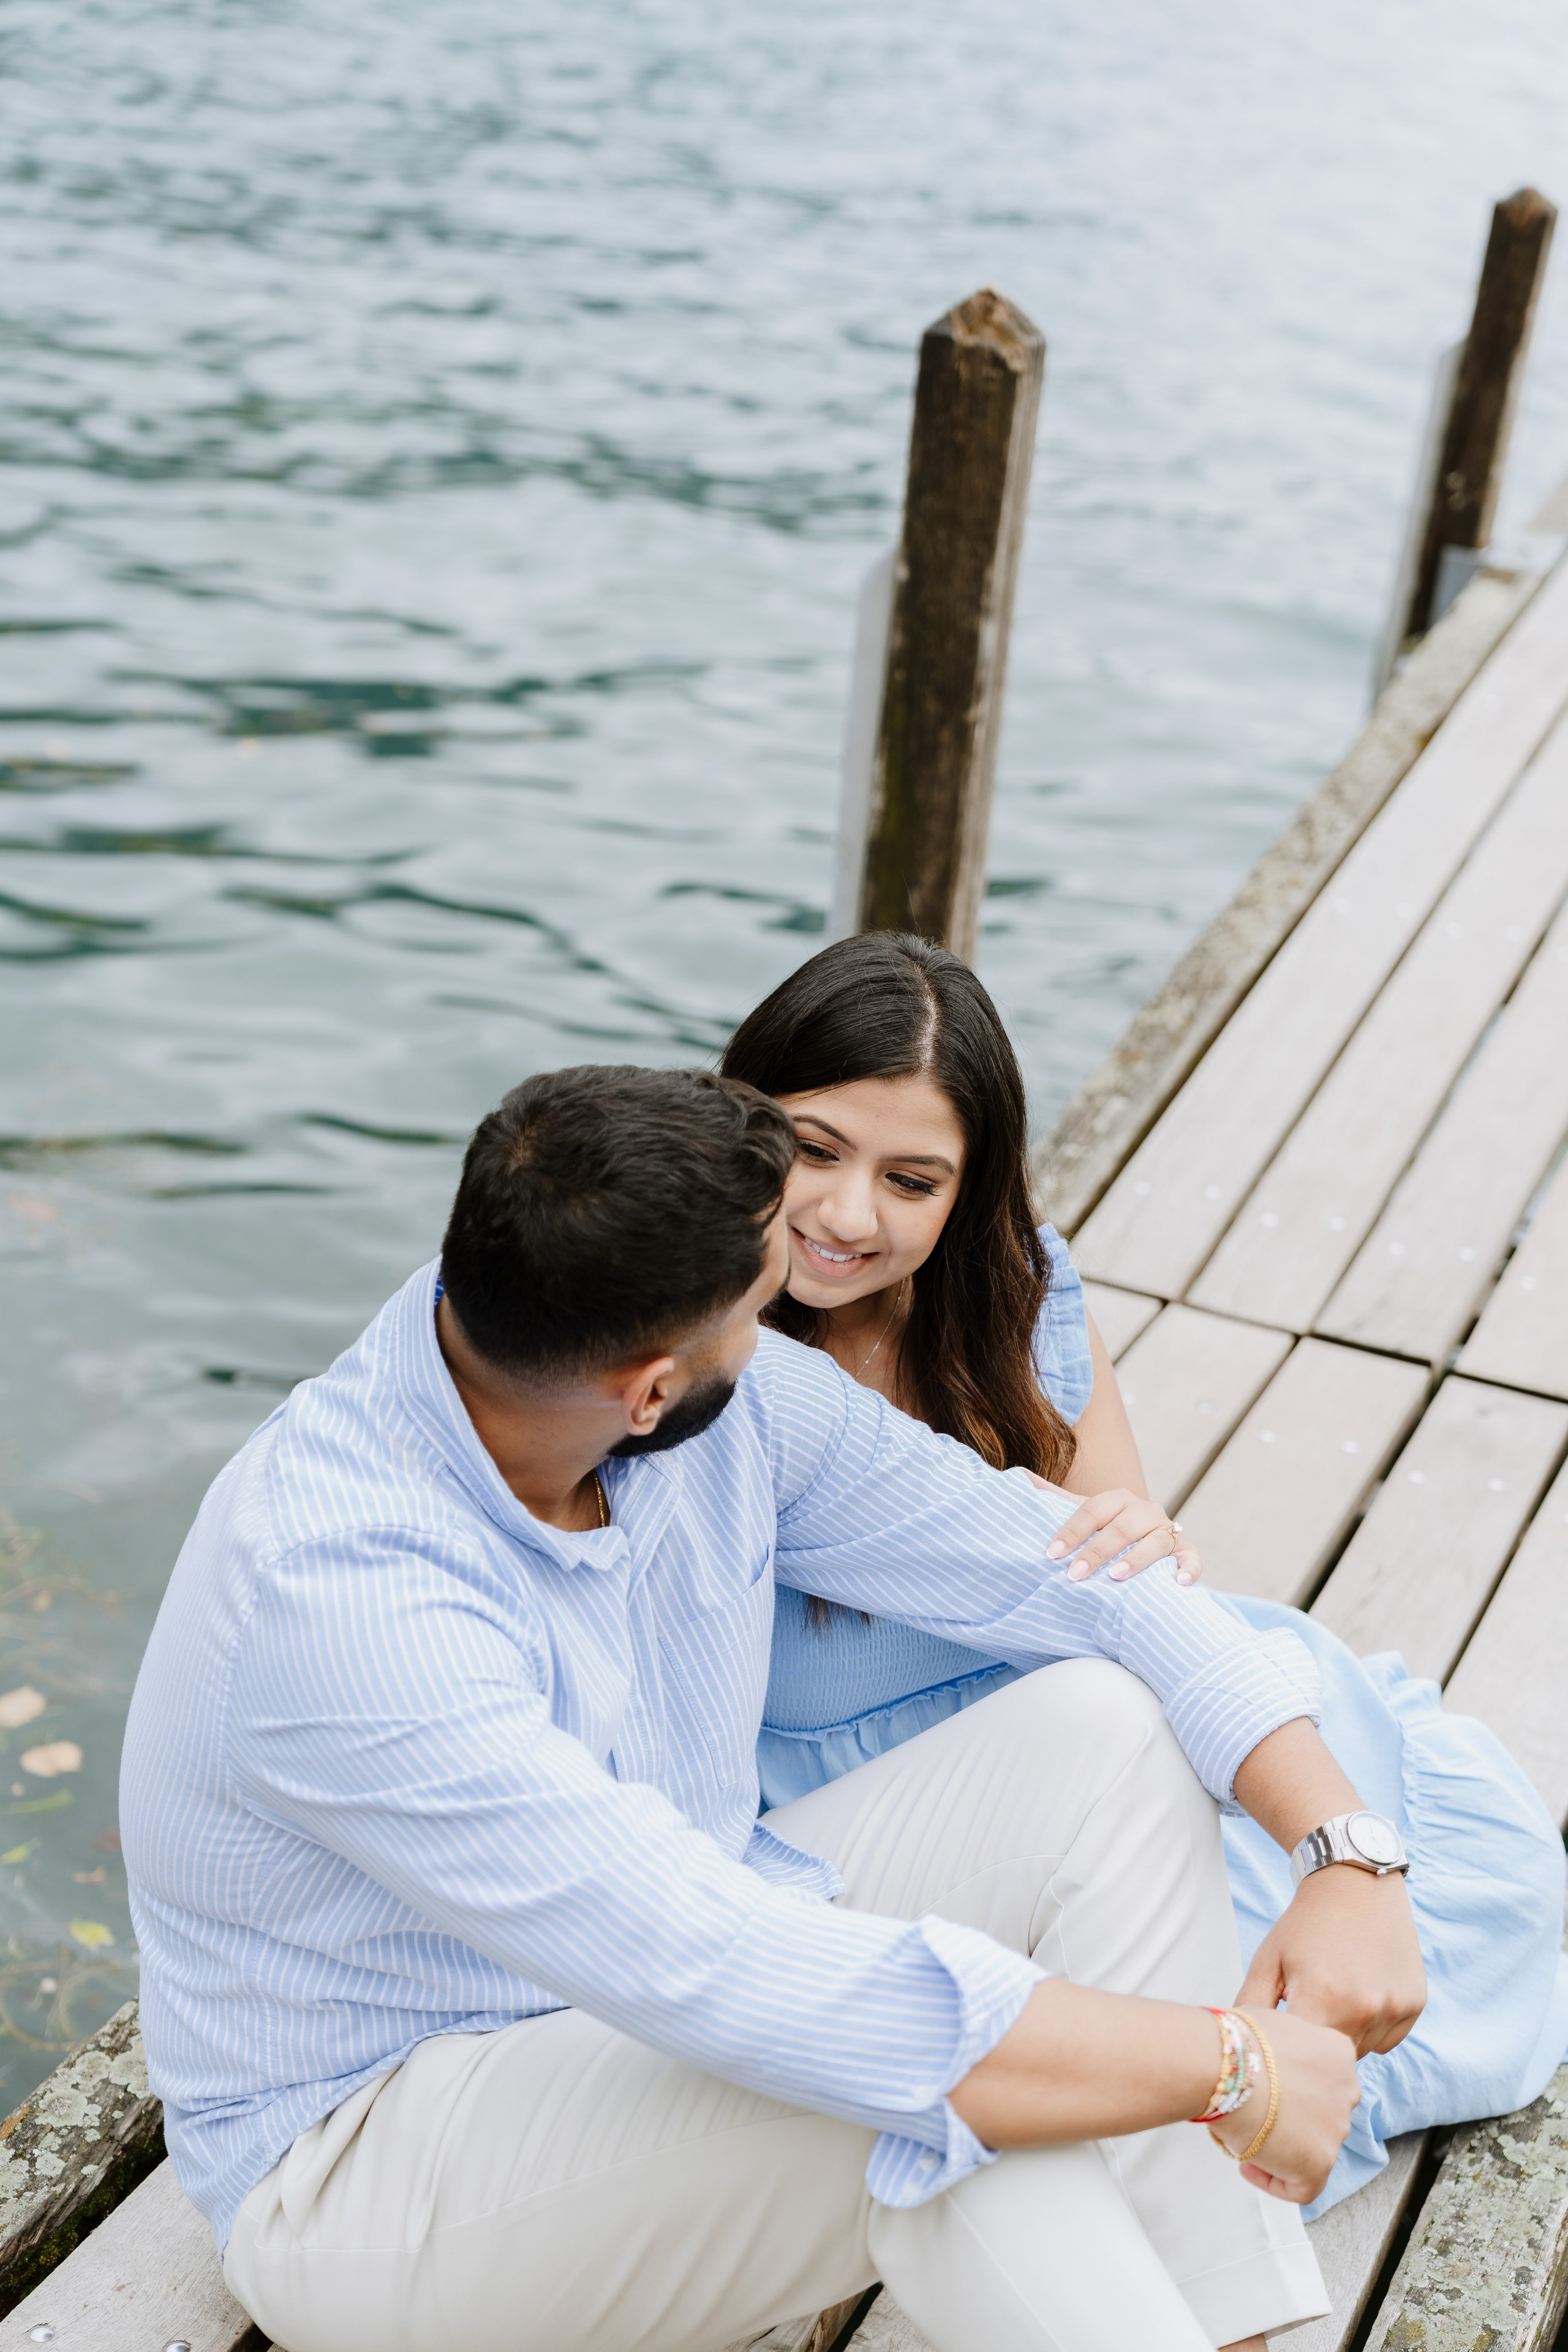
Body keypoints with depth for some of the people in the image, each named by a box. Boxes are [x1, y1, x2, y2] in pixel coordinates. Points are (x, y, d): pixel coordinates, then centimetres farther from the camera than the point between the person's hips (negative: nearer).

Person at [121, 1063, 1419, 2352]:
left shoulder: (737, 1401, -11)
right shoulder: (337, 1597, -34)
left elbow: (1084, 1578, -5)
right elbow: (729, 1987, -39)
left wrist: (1349, 1850, -18)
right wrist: (1225, 2065, -33)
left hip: (675, 1970, 8)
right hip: (372, 2154, -8)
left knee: (1107, 1729, -11)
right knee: (930, 2088, -35)